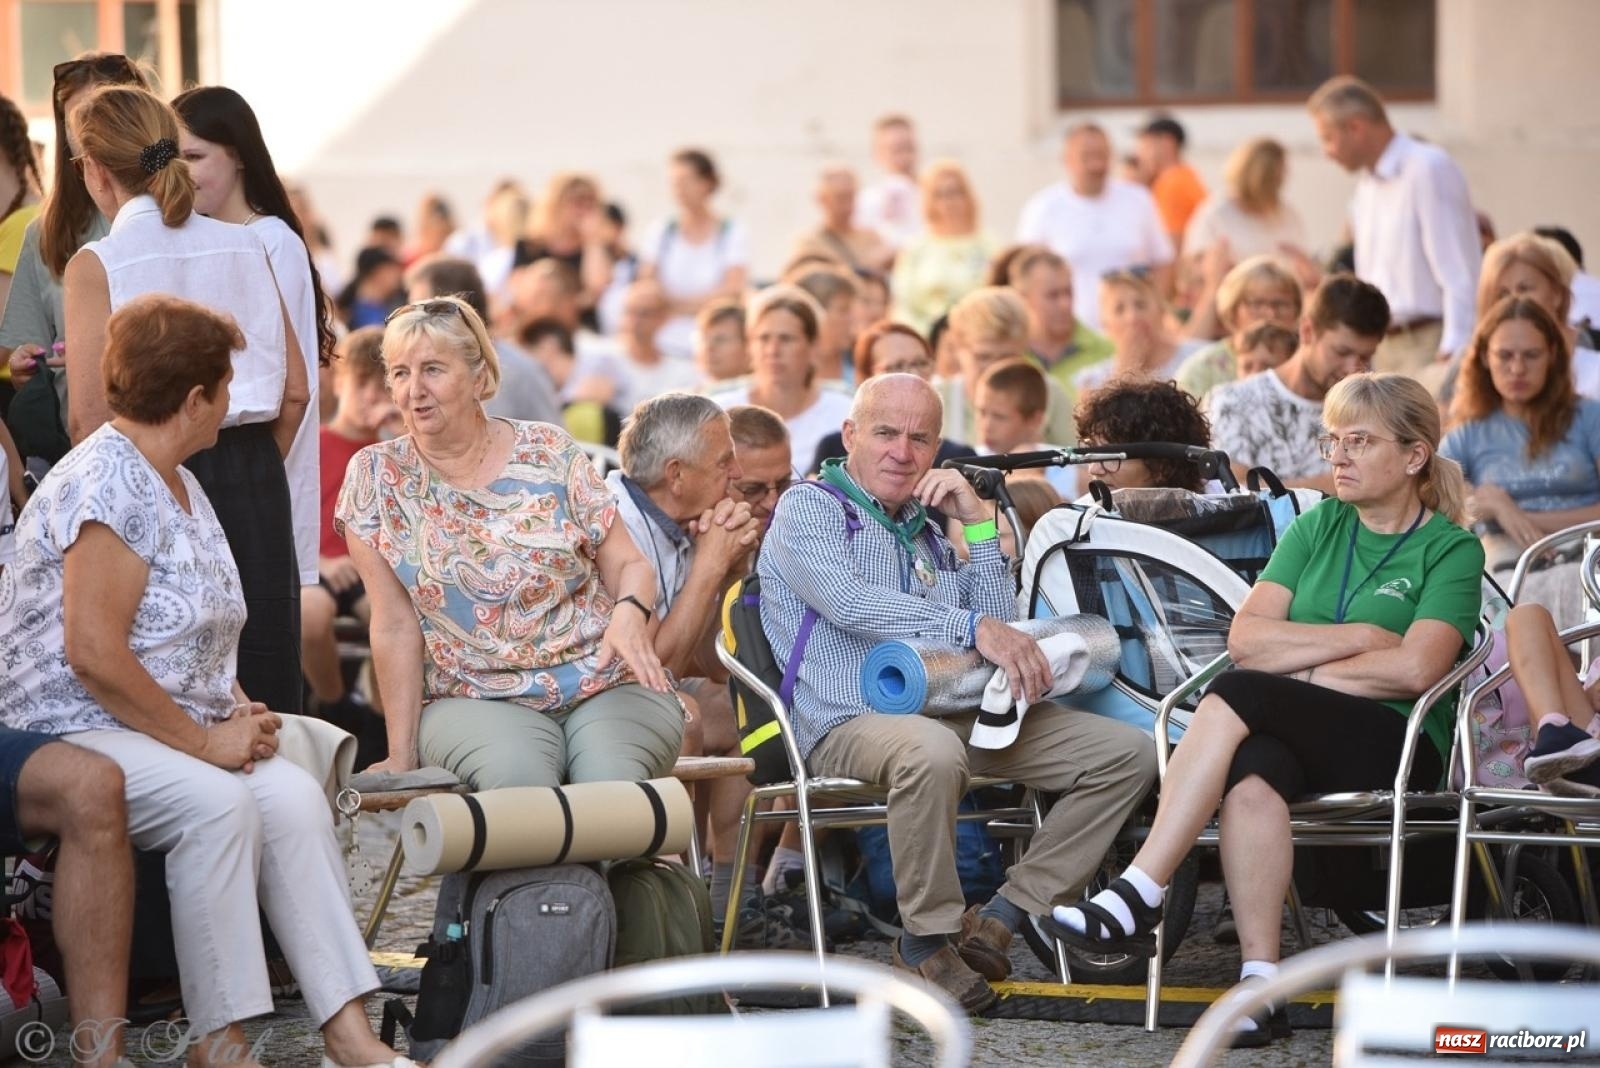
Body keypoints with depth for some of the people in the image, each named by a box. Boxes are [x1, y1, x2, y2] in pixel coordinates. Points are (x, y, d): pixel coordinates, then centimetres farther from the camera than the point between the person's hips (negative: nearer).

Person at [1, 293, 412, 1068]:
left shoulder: (180, 486, 18)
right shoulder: (108, 485, -14)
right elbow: (94, 656, -21)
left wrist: (237, 714, 4)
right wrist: (204, 741, -17)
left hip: (167, 729, 9)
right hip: (69, 732, -9)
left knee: (294, 796, -15)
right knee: (218, 802, -32)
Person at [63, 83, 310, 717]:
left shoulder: (97, 265, -6)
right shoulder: (246, 249, 7)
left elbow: (88, 416, -10)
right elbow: (294, 393, 7)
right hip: (257, 485, 4)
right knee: (260, 685, 9)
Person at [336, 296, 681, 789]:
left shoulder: (548, 453, 4)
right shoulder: (377, 477, 2)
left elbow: (628, 565, 6)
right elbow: (396, 625, -1)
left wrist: (630, 614, -17)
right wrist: (401, 753, -6)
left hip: (607, 689, 1)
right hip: (476, 704, -1)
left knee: (610, 782, -32)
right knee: (517, 781, -35)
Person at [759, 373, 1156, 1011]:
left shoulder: (930, 528, 23)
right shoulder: (808, 512, 3)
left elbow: (1001, 637, 13)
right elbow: (852, 605, -18)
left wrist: (978, 524, 5)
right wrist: (972, 626, -27)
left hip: (953, 714, 7)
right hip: (851, 722, -7)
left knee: (1127, 753, -5)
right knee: (931, 751, -42)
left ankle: (1002, 918, -8)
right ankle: (928, 939, -22)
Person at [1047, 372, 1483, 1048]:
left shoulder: (1451, 550, 4)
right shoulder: (1315, 530, 17)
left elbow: (1415, 669, -12)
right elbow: (1245, 638, 5)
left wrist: (1303, 665, -5)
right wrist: (1357, 638, -3)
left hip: (1395, 746, -4)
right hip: (1298, 735, 4)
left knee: (1239, 693, -30)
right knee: (1251, 774, -35)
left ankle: (1137, 897, -35)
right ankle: (1261, 983, -41)